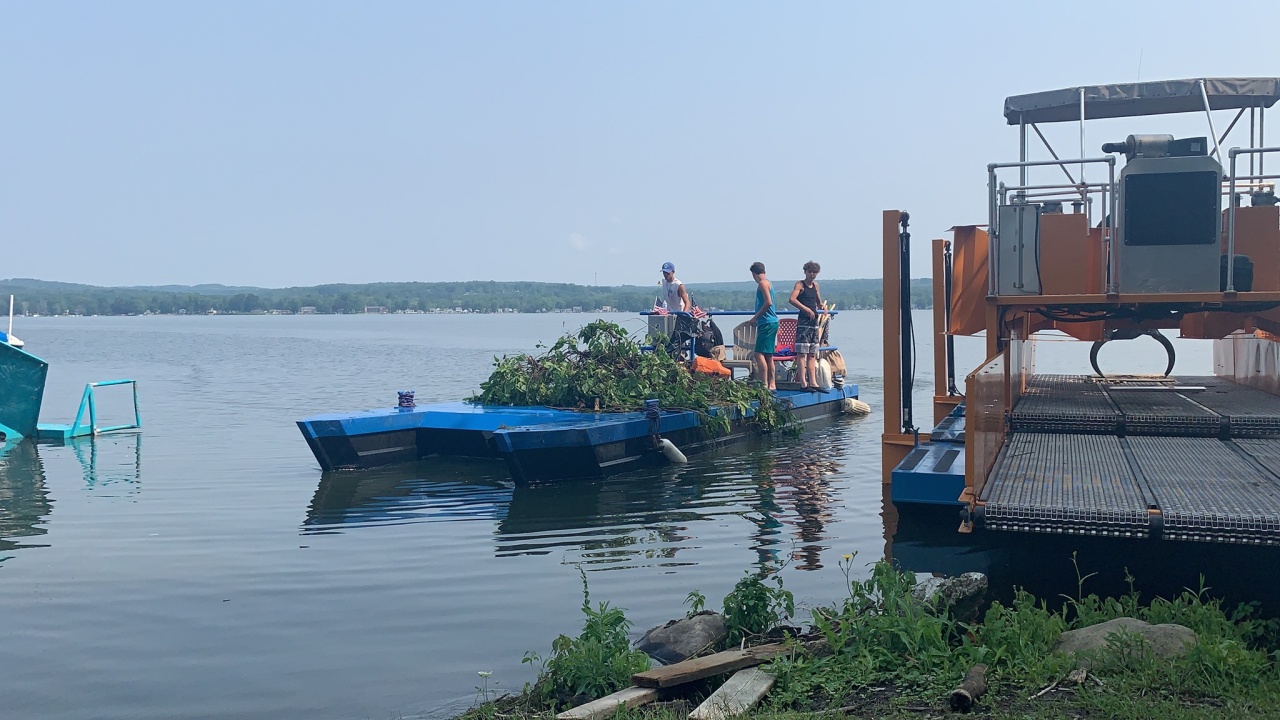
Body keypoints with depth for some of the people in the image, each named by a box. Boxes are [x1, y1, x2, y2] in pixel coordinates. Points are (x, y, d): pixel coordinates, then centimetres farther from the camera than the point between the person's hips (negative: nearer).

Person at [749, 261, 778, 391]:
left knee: (759, 354, -12)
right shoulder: (767, 283, 19)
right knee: (768, 355, 14)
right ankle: (772, 384, 17)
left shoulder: (763, 283, -10)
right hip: (771, 322, 10)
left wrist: (756, 316, -13)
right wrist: (757, 317, 16)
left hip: (767, 323, -10)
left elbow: (768, 302, -20)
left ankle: (764, 384, -14)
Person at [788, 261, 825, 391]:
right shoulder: (800, 284, -4)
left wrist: (822, 306, 6)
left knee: (812, 354, 8)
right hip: (803, 322, -8)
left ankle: (813, 382, 11)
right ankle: (803, 383, -11)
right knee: (802, 353, -8)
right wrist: (807, 309, -24)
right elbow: (791, 299, -20)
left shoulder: (815, 285, 17)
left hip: (814, 322, 8)